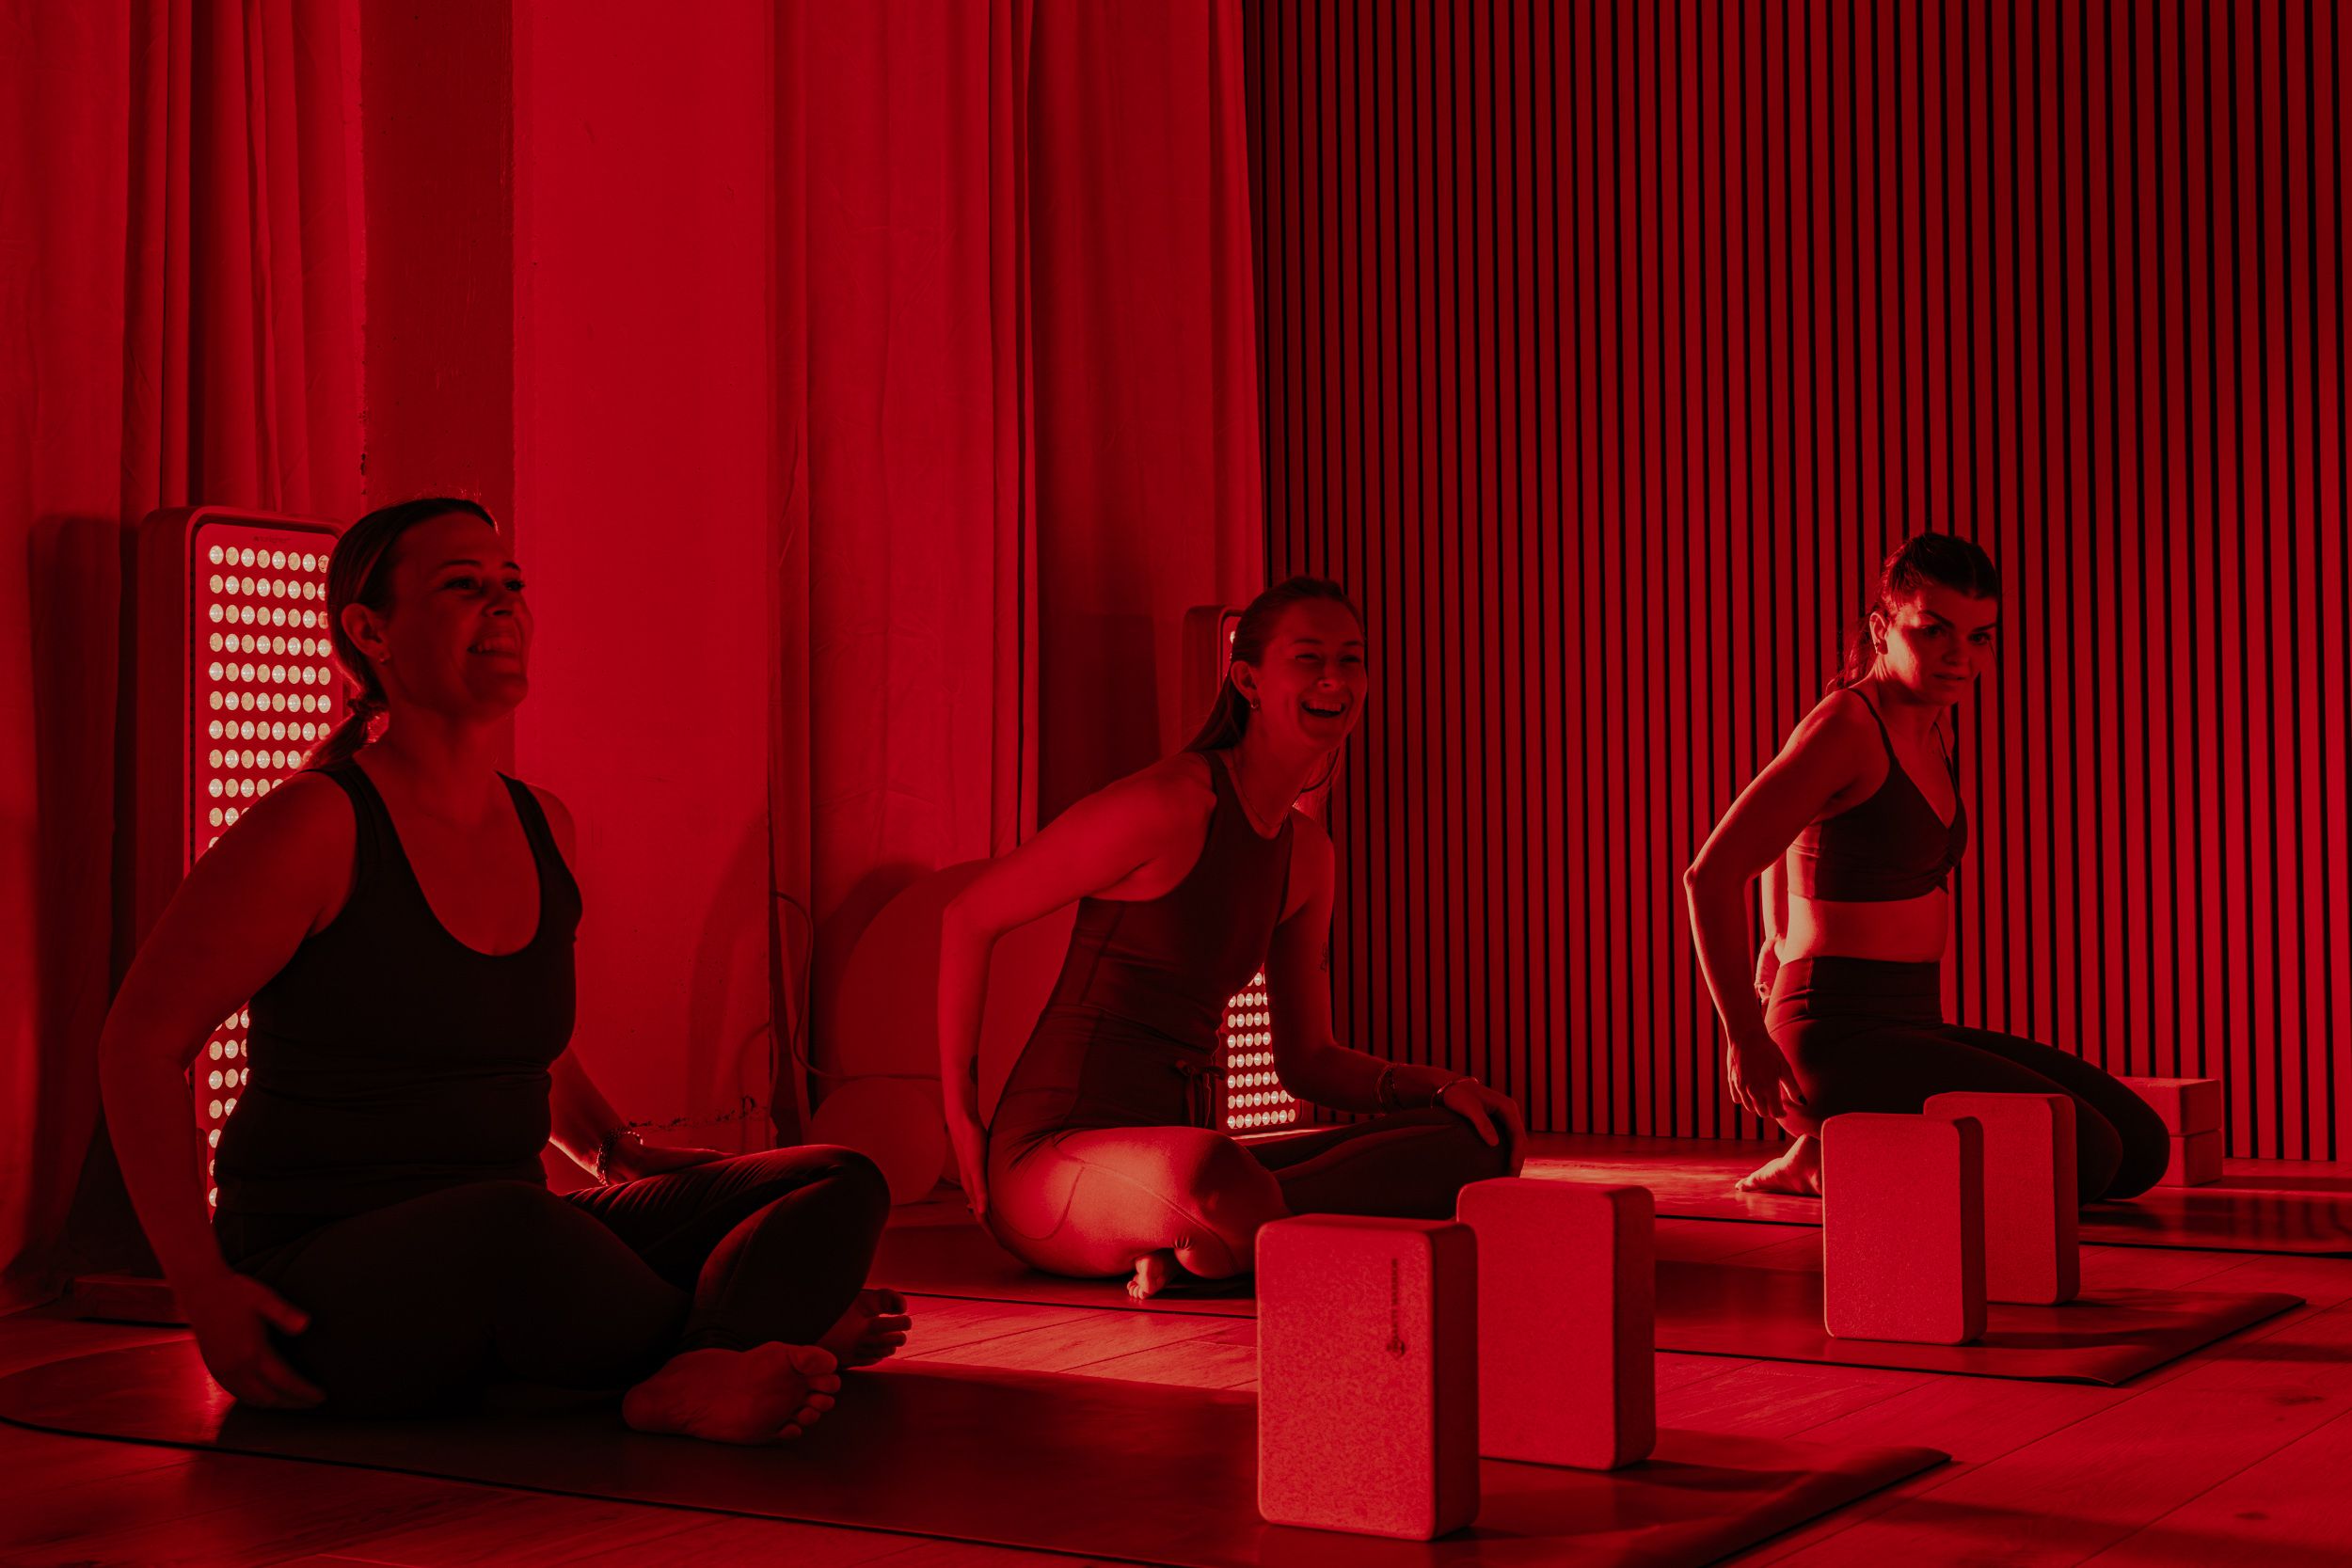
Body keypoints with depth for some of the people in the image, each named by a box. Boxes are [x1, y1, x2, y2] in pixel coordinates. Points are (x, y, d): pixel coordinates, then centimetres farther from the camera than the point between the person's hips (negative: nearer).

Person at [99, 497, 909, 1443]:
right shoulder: (319, 824, -11)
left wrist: (618, 1151, 13)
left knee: (842, 1187, -9)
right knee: (509, 1222, -41)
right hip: (328, 1286, -7)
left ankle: (684, 1390, -37)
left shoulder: (543, 827, 11)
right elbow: (141, 1044, -10)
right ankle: (767, 1330, -18)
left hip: (502, 1269, 7)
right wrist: (203, 1289, -17)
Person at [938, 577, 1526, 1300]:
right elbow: (970, 915, -7)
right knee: (1219, 1175, -43)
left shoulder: (1306, 852, 13)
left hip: (1167, 1159, 8)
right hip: (1056, 1157, -7)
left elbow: (1305, 1061, 18)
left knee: (1475, 1144, -3)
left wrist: (1440, 1087, 1)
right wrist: (959, 1112, -8)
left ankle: (1195, 1247, -9)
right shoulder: (1172, 801, -12)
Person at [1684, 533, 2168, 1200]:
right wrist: (1747, 1038, -15)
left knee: (2142, 1150, 6)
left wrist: (1785, 948, 29)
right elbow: (1711, 874, -19)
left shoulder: (1929, 727, 12)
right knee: (2087, 1156, -20)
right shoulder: (1847, 726, -15)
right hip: (1844, 1039, -9)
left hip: (1912, 1028, 9)